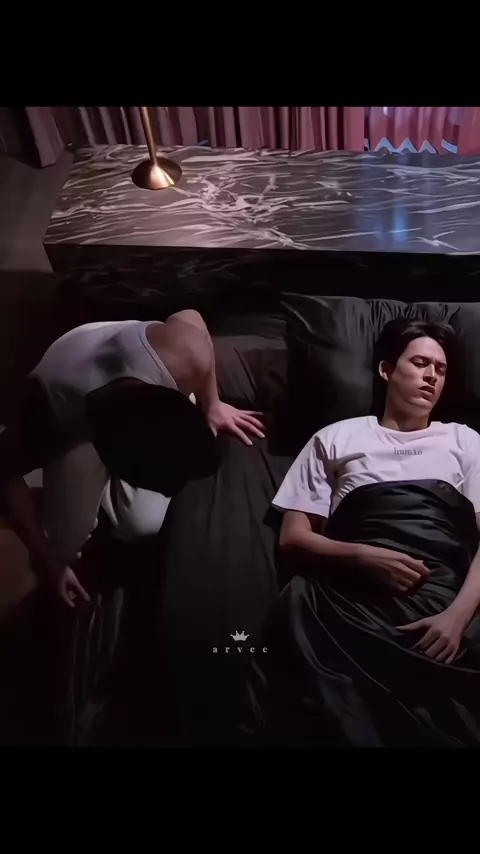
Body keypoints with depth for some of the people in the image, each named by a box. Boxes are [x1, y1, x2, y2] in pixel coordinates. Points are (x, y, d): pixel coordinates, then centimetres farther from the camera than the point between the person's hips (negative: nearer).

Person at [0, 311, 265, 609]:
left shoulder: (186, 354, -42)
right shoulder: (48, 415, -42)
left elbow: (191, 317, -16)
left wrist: (212, 406, -6)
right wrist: (45, 557, -18)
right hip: (77, 428, -1)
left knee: (144, 525, -12)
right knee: (70, 542, -5)